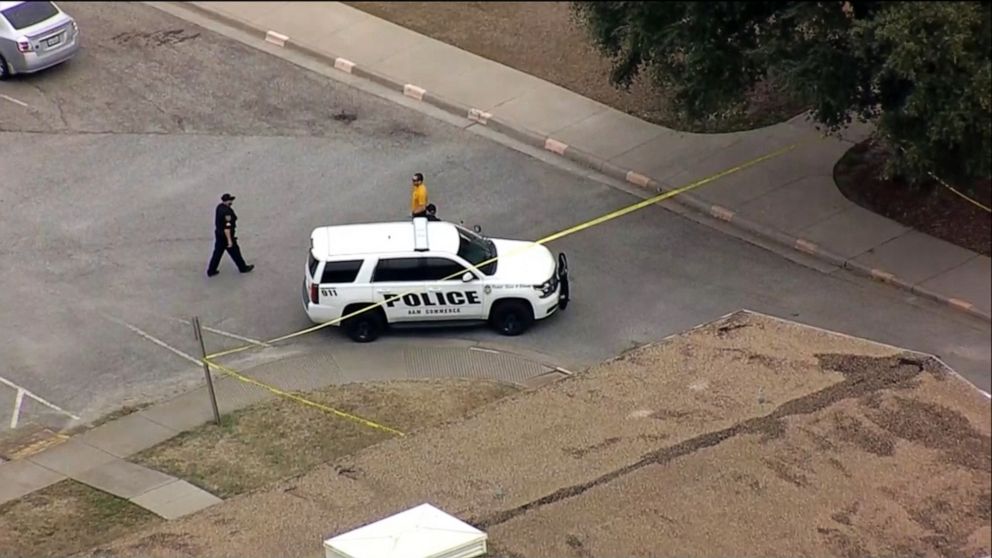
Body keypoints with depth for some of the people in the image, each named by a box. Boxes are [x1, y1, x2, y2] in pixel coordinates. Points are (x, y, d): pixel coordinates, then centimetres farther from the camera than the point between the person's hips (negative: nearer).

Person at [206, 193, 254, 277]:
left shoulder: (219, 207, 0)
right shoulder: (227, 212, -30)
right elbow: (227, 227, -29)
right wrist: (229, 240, -24)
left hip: (218, 233, 8)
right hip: (226, 235, -8)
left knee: (217, 252, 15)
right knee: (235, 252, 11)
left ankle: (211, 271, 19)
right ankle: (243, 268, 29)